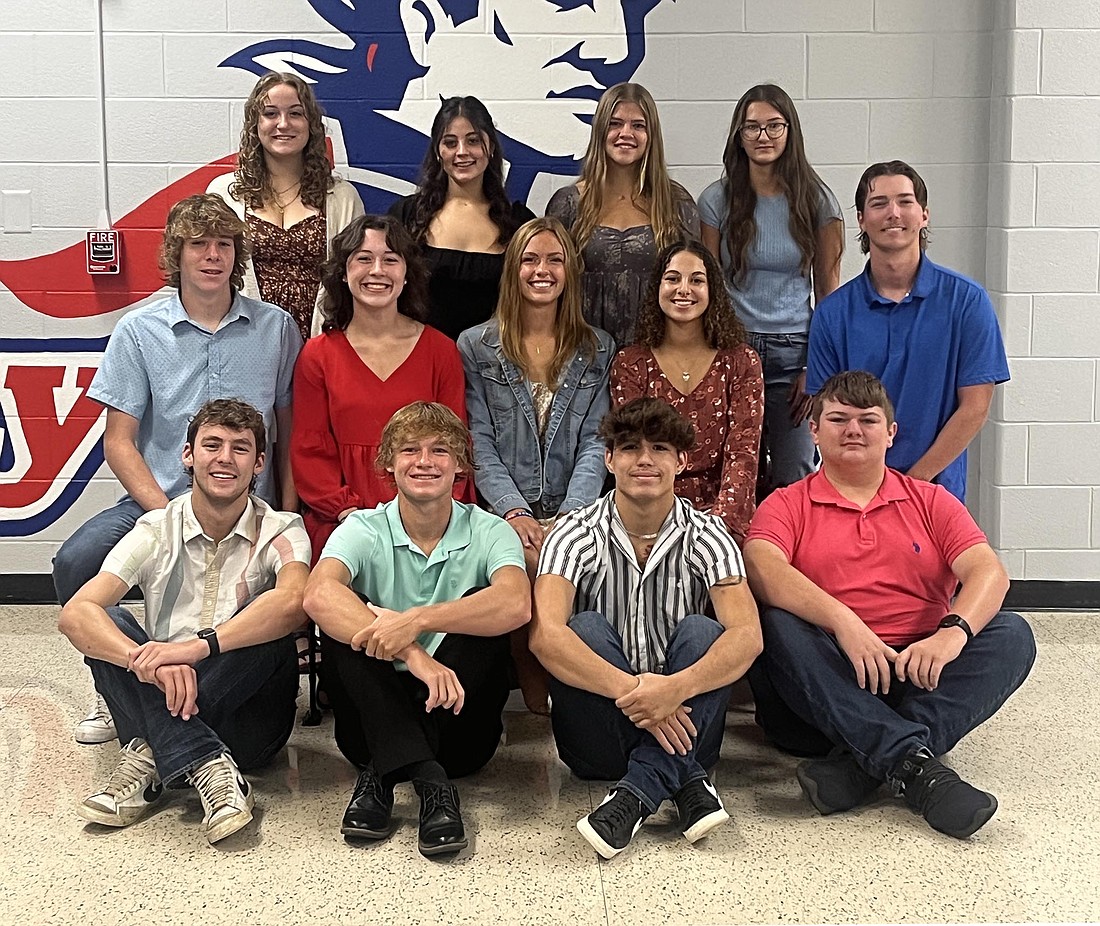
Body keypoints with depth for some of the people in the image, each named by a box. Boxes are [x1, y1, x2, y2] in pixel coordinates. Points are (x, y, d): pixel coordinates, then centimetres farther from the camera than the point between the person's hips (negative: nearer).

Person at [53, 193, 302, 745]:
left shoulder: (276, 328, 5)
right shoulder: (138, 331, 3)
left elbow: (290, 431, 9)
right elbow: (119, 442, 0)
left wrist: (286, 518, -1)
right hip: (159, 499, 1)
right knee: (75, 562, -27)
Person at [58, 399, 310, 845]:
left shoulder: (279, 531, -5)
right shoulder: (156, 531, -1)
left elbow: (293, 602, -30)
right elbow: (75, 613, -17)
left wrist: (200, 645, -43)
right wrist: (147, 660, -37)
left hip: (247, 720, -1)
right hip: (161, 705, 2)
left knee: (268, 630, -28)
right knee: (110, 624, -23)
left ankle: (150, 758, -27)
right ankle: (209, 769, -33)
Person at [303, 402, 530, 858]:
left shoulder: (488, 533, -3)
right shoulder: (364, 530, -2)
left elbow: (516, 604, -26)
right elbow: (319, 595, -26)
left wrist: (418, 619, -38)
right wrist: (412, 655, -39)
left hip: (457, 720, 0)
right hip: (376, 716, 0)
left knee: (482, 610, -24)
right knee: (346, 615, -23)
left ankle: (383, 774, -24)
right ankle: (428, 779, -34)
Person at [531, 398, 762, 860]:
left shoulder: (705, 535, -4)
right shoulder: (577, 534, -7)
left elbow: (747, 635, -19)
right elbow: (545, 634, -24)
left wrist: (677, 688, -38)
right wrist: (628, 689, -37)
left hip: (679, 722, 1)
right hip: (600, 735, 0)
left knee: (700, 631, -23)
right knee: (585, 628, -25)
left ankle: (636, 792, -31)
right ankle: (684, 783, -27)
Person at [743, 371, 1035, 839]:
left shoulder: (930, 502, 18)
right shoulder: (787, 505, 10)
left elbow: (988, 570, 0)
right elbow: (761, 569, -12)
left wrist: (954, 630, -22)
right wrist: (842, 621, -29)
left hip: (918, 679, 2)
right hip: (822, 688, -2)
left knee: (1011, 634, -20)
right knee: (775, 625, -30)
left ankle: (860, 765, -34)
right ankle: (912, 763, -39)